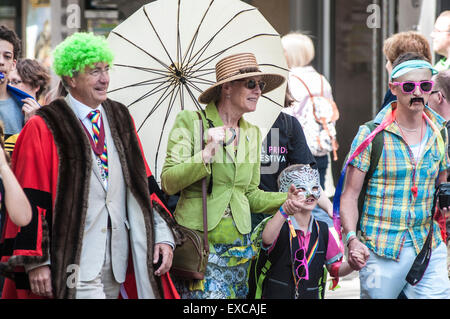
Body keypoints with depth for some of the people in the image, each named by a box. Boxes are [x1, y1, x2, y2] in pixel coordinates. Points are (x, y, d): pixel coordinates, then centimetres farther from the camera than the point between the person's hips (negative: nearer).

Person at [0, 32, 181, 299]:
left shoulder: (120, 119, 14)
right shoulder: (43, 129, -4)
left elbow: (143, 183, 15)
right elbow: (30, 201, -7)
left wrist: (162, 236, 6)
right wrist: (35, 262, -13)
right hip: (74, 265, -6)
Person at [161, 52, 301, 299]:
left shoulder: (252, 134, 15)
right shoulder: (190, 122, -3)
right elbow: (168, 183, -10)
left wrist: (287, 199, 3)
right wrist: (207, 153, -20)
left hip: (237, 244, 6)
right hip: (198, 242, -6)